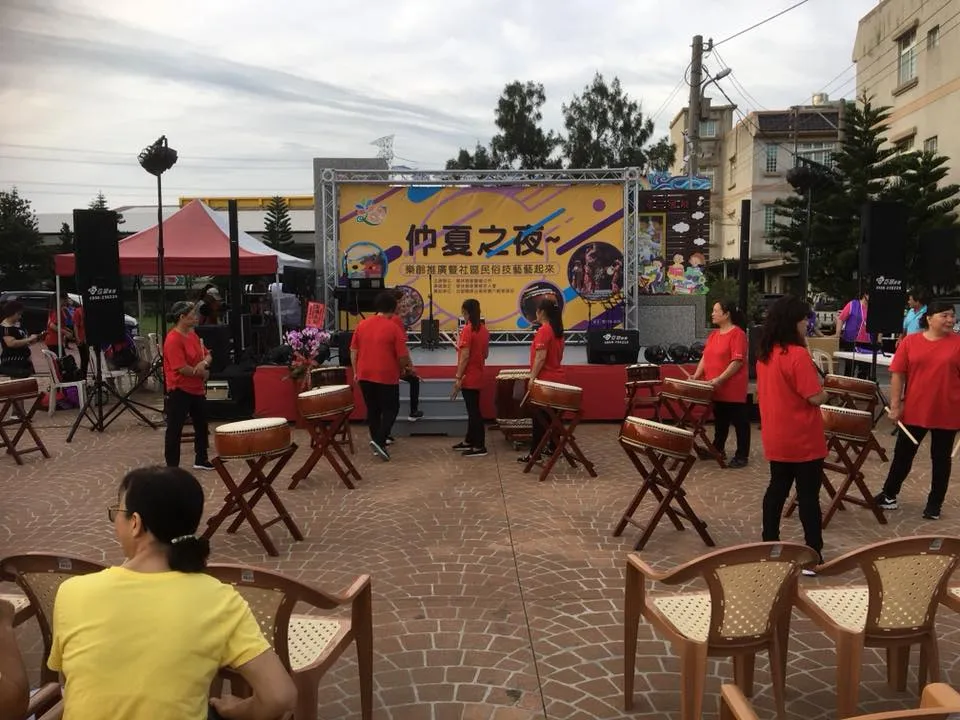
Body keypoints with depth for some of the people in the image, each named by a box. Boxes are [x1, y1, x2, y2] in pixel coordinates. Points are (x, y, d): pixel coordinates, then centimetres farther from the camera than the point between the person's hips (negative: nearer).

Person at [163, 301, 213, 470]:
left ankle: (201, 460, 31)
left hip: (196, 389, 9)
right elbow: (182, 368, -24)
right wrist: (203, 373, -9)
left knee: (201, 425, 17)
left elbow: (207, 355, 12)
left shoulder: (193, 335, 9)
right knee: (174, 429, 0)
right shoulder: (173, 339, -18)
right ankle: (172, 466, 8)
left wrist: (204, 363, -11)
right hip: (179, 391, -9)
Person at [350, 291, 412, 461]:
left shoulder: (362, 325, 3)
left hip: (365, 375, 5)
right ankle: (379, 440, -8)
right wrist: (405, 368, 9)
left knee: (372, 410, 15)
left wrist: (356, 372, 16)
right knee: (390, 409, 8)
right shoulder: (394, 328, -12)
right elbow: (403, 356, -11)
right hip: (386, 376, -5)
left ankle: (377, 442, 20)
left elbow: (353, 350, 8)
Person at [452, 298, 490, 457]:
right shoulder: (484, 330, 7)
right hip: (477, 376, 8)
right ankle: (469, 441, 28)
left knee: (473, 411, -4)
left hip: (468, 377, -8)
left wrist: (458, 377, -18)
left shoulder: (467, 329, -17)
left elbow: (465, 356, -21)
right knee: (473, 409, 17)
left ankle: (479, 447, 0)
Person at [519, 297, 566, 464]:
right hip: (557, 378, 9)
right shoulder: (558, 330, 12)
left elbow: (541, 357, -22)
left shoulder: (543, 330, -15)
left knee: (539, 417, -4)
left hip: (545, 379, -9)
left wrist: (532, 377, -18)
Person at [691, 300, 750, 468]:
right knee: (720, 420, 19)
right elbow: (705, 358, 14)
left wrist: (720, 379, -24)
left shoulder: (737, 334, -13)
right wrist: (696, 375, 0)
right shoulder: (713, 335, 13)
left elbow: (737, 361, -19)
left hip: (733, 389, -8)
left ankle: (742, 456, 9)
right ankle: (717, 449, 32)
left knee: (739, 422, 2)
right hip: (715, 389, 8)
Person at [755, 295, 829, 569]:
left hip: (775, 438, 7)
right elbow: (815, 397, -19)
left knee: (777, 488, 17)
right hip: (803, 439, -7)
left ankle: (769, 544, 24)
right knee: (808, 495, 1)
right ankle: (814, 554, 8)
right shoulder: (798, 354, -21)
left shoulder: (764, 353, 4)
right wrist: (825, 393, 1)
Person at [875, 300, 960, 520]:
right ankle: (889, 494, 27)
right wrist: (895, 405, -4)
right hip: (914, 410, 1)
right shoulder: (910, 341, -3)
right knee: (903, 453, 12)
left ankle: (935, 503, 26)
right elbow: (898, 374, -1)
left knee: (941, 458, 12)